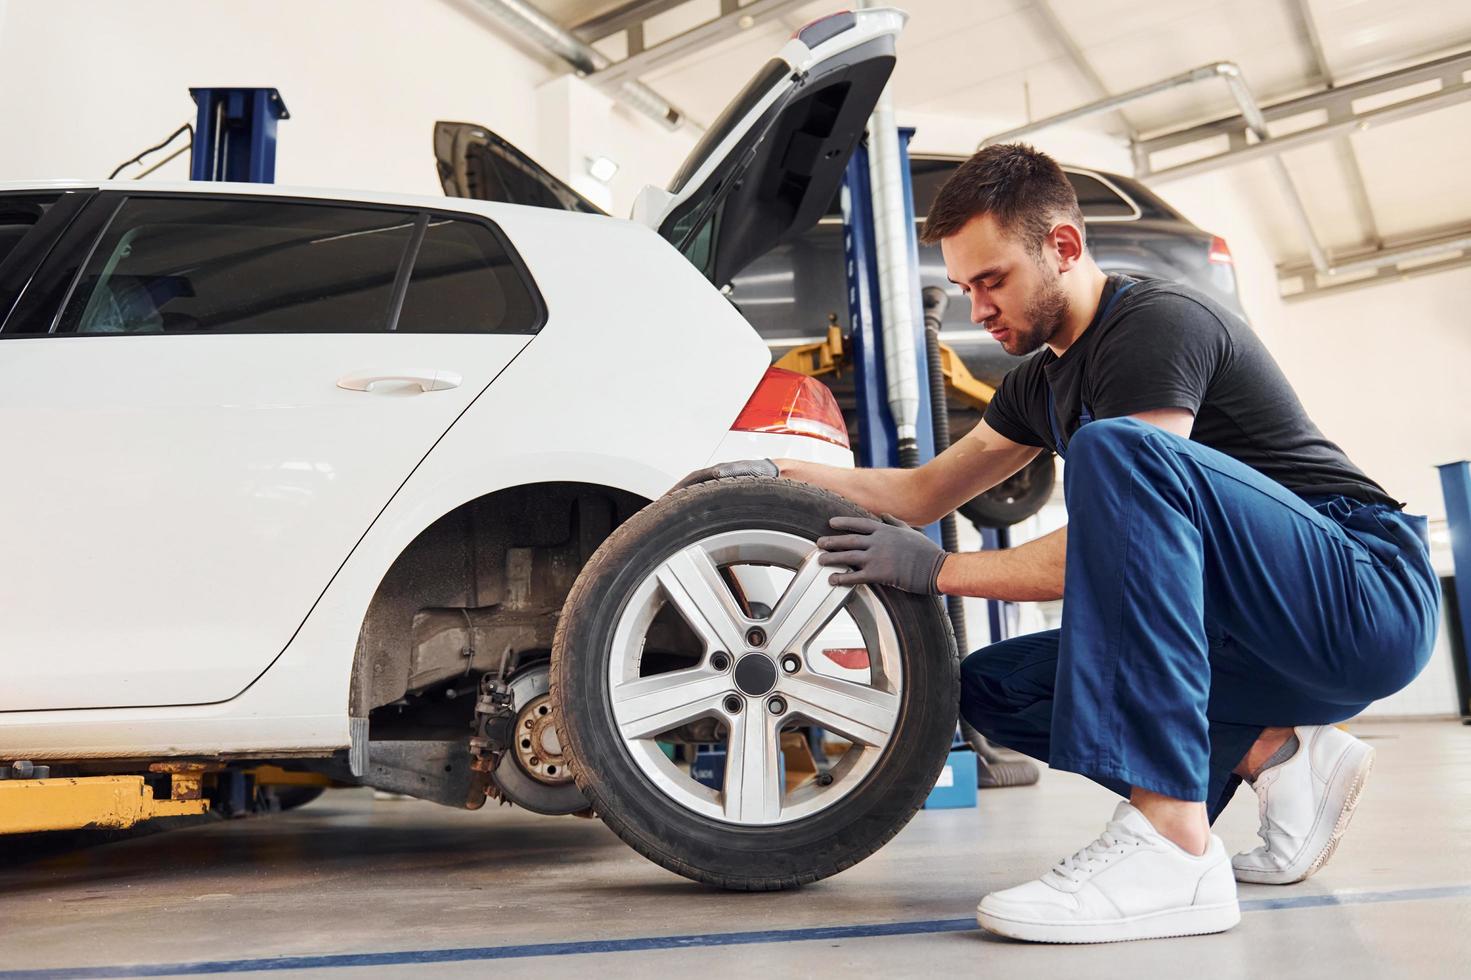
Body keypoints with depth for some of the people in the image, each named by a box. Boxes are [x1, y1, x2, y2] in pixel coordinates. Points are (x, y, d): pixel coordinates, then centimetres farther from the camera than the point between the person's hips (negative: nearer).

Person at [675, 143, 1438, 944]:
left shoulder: (1158, 322, -15)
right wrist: (775, 474, 10)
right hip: (1256, 637, 8)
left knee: (1116, 450, -33)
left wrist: (935, 569, -14)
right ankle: (1270, 757, 1)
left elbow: (1118, 542, -21)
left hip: (1366, 591, -8)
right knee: (991, 687, 2)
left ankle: (1173, 846, -36)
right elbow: (924, 493, 19)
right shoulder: (1043, 381, 12)